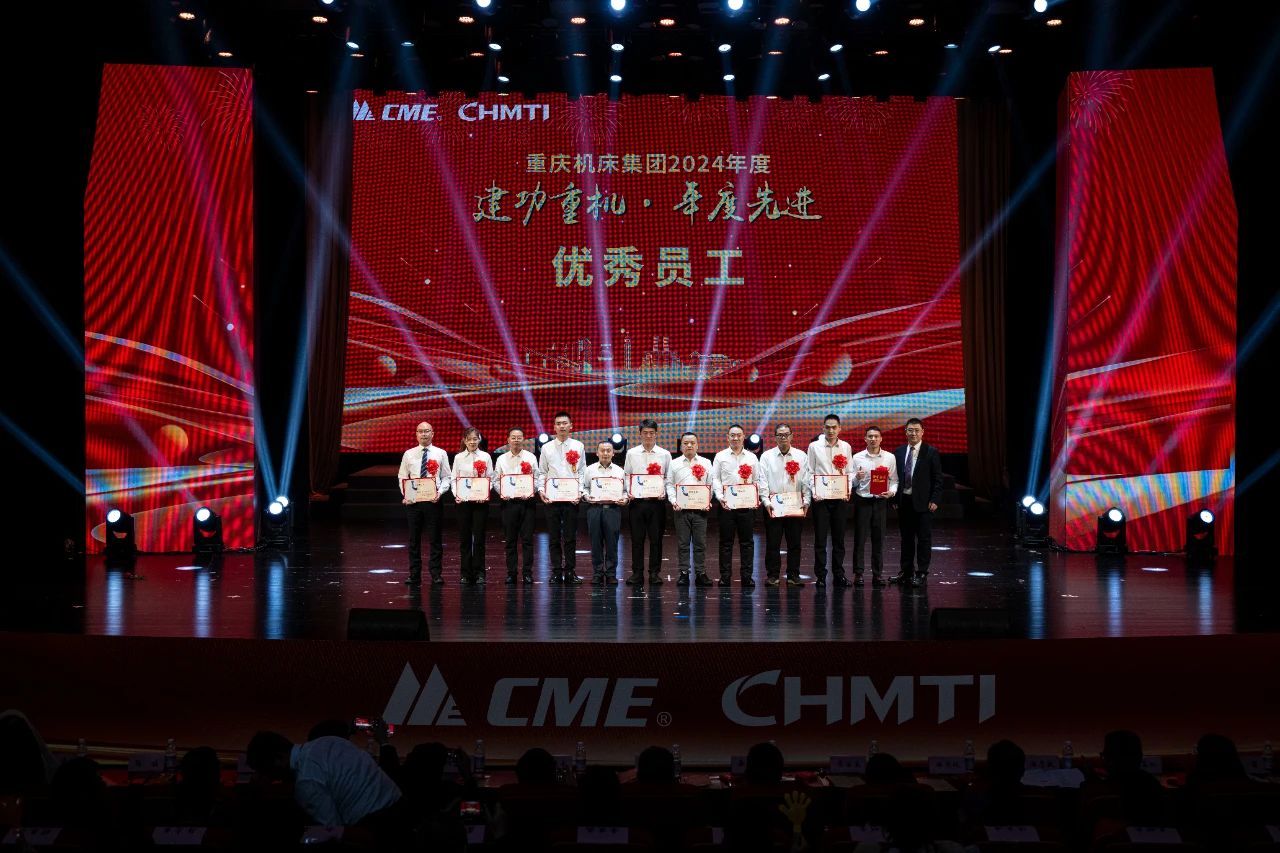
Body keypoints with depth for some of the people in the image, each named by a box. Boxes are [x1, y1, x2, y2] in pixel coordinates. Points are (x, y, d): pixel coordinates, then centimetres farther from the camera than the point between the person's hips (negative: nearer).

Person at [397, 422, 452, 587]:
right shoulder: (408, 454, 8)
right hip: (412, 500, 1)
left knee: (435, 539, 1)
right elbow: (402, 477, 8)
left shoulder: (440, 454, 4)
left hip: (433, 500, -1)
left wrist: (440, 491, -14)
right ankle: (414, 576, 11)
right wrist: (405, 495, -7)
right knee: (414, 539, 5)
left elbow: (446, 477, 3)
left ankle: (436, 575, 7)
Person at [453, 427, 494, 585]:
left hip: (481, 501, -1)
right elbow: (454, 479, 5)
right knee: (465, 538, 4)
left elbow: (490, 479, 2)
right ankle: (466, 573, 11)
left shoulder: (485, 457, 4)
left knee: (479, 537, -1)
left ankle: (479, 573, 5)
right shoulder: (458, 458, 7)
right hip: (463, 500, 1)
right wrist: (456, 495, -11)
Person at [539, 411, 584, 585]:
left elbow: (582, 472, 7)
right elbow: (542, 473, 10)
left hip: (571, 498, 0)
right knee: (554, 537, 2)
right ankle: (556, 572, 7)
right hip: (552, 498, 0)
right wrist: (541, 490, -6)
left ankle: (570, 572, 6)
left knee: (570, 536, 1)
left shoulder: (578, 446, 8)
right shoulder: (547, 448, 8)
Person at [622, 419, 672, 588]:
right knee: (637, 539, 2)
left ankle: (655, 573, 9)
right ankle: (637, 573, 8)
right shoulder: (632, 453, 8)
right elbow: (626, 476, 9)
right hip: (636, 500, 0)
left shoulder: (665, 454, 6)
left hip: (657, 502, 0)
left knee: (656, 539, 2)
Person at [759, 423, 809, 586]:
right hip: (773, 505, -1)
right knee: (772, 542, 0)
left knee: (794, 542, 3)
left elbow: (806, 481, 5)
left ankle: (793, 575, 10)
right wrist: (766, 502, -10)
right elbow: (763, 481, 0)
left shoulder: (801, 456, 8)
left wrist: (806, 501, -6)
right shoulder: (766, 456, 6)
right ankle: (772, 575, 6)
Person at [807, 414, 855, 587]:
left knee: (839, 538, 6)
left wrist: (848, 490, -5)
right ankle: (820, 575, 5)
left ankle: (838, 574, 13)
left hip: (840, 497, 2)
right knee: (820, 538, 0)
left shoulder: (846, 447, 7)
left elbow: (849, 472, 9)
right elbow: (810, 472, 2)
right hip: (820, 498, -2)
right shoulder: (814, 446, 2)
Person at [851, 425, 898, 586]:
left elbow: (894, 480, 9)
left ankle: (878, 574, 10)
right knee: (860, 537, -1)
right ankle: (858, 573, 3)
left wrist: (892, 491, -10)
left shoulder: (889, 458, 6)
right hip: (862, 500, -1)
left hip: (881, 501, 1)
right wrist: (857, 478, -17)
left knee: (879, 538, 4)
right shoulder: (857, 458, 3)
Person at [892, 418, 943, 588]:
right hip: (904, 501, 4)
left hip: (923, 502, -4)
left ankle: (921, 574, 4)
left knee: (924, 538, 0)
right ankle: (906, 571, 17)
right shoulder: (899, 452, 9)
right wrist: (894, 499, 4)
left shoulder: (931, 452, -2)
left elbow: (937, 478, -3)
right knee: (906, 538, 10)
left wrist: (934, 500, -10)